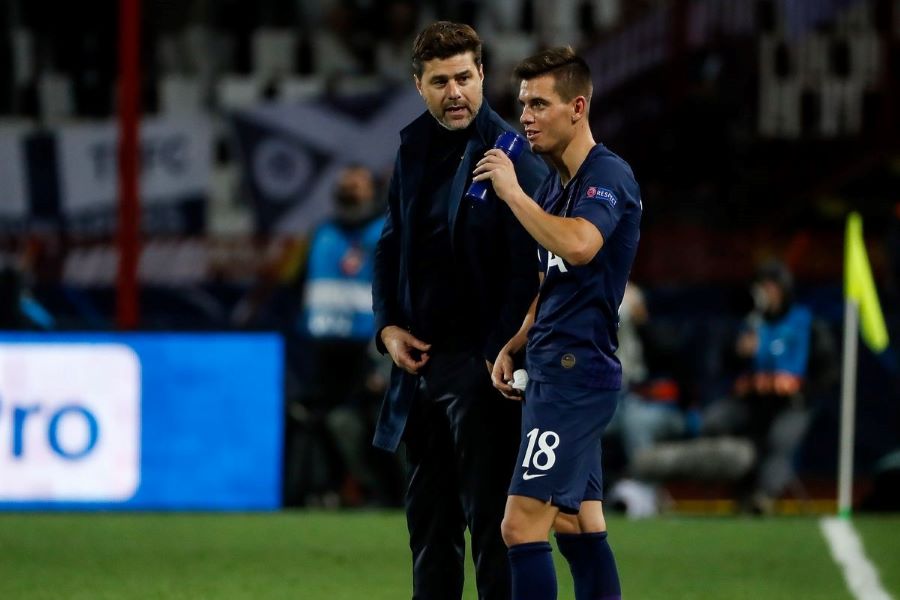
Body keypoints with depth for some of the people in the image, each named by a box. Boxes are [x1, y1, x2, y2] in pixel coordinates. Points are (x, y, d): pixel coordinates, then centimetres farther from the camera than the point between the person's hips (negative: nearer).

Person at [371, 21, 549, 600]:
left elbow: (529, 271, -14)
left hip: (480, 367, -7)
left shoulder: (515, 159, -11)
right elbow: (392, 245, 19)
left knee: (490, 519, -6)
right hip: (420, 359, 7)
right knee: (429, 521, 12)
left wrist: (500, 357, -16)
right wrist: (388, 326, 6)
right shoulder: (415, 146, 11)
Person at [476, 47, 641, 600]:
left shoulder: (608, 176, -13)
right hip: (556, 372, 10)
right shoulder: (555, 185, 15)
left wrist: (513, 192, -23)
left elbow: (578, 245, -32)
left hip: (578, 372, -10)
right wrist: (514, 347, 16)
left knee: (523, 523, -14)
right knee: (577, 524, 11)